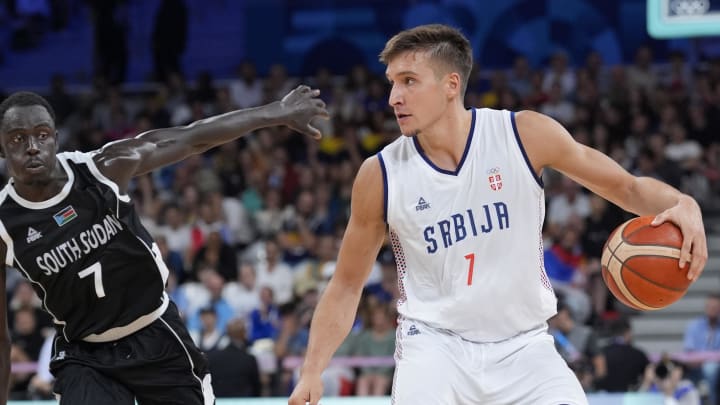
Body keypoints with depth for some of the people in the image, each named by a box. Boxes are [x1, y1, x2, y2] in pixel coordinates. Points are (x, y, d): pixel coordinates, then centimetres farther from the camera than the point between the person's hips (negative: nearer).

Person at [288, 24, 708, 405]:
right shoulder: (380, 176, -8)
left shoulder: (526, 135, -9)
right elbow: (347, 285, 3)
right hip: (435, 344, -1)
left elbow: (628, 187, 0)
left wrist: (682, 204, -22)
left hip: (523, 345, 1)